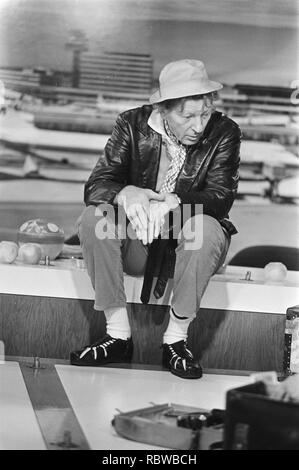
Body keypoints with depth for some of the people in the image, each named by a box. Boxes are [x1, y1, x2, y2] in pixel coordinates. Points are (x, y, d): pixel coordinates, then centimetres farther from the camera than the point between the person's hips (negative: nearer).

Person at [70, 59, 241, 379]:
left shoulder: (224, 133, -9)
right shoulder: (132, 125, -6)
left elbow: (221, 196, -21)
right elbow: (95, 185, -13)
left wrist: (170, 204, -40)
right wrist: (127, 194, -38)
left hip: (190, 245, -1)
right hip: (136, 244, 2)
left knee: (206, 227, -35)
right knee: (93, 217, -25)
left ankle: (175, 341, -21)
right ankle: (118, 335, -17)